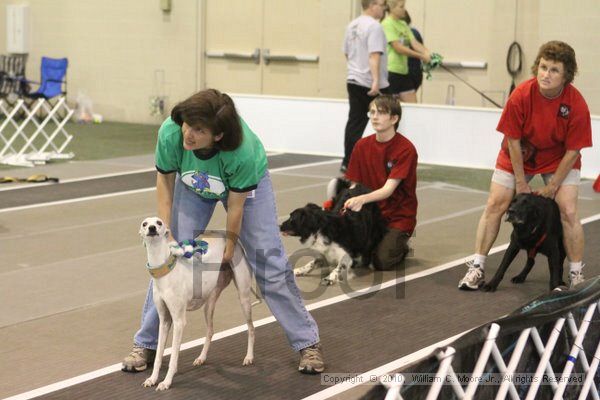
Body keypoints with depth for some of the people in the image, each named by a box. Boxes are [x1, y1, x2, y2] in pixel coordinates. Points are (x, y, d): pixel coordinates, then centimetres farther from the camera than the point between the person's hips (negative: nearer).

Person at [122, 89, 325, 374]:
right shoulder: (170, 132, -37)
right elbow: (165, 179, -18)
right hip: (193, 185, 2)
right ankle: (145, 344, 8)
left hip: (247, 183, -2)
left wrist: (231, 242, -13)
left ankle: (307, 343, 9)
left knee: (269, 263, -4)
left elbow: (236, 202, -27)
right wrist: (166, 233, -20)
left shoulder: (243, 151, -43)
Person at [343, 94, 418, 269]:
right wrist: (350, 202, -20)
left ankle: (401, 244, 10)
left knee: (382, 261, -24)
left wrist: (362, 199, -39)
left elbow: (388, 189, -22)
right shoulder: (362, 146, 3)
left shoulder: (406, 149, -14)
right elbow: (354, 184, 3)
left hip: (398, 217, -4)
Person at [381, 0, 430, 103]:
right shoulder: (387, 24, -11)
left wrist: (427, 53, -15)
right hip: (391, 71, -8)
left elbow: (414, 42, 5)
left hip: (404, 71, 8)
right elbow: (398, 48, -16)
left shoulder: (403, 24, 13)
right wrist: (421, 56, -15)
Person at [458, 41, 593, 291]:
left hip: (559, 159, -1)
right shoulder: (521, 96, -27)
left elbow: (572, 150, -18)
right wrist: (521, 183, -13)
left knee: (568, 211, -13)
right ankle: (477, 269, 4)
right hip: (519, 156, 1)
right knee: (495, 204, -5)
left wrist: (552, 187, -15)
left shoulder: (576, 104, -27)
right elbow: (513, 141, -17)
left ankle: (576, 276, 1)